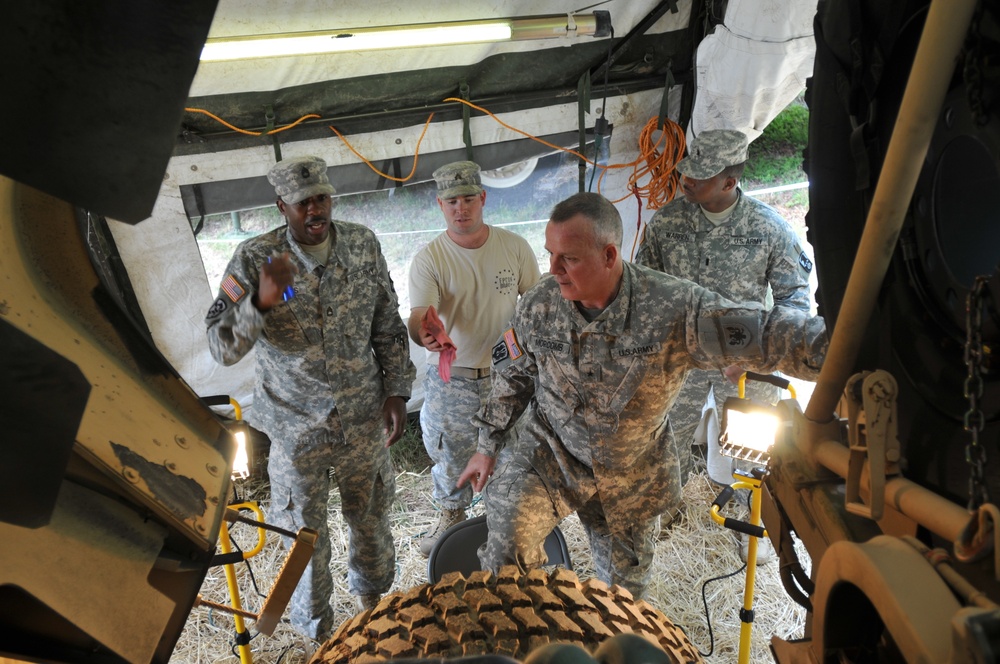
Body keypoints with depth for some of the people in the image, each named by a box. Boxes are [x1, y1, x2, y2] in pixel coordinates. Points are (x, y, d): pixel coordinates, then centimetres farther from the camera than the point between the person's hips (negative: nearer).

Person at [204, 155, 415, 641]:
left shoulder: (363, 246, -4)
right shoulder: (254, 259, -13)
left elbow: (388, 326, 4)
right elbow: (221, 348, -16)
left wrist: (397, 391, 0)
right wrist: (261, 301, -33)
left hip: (364, 418, 2)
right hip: (296, 427, -2)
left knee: (370, 518, 21)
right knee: (305, 534, 15)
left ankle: (371, 594, 53)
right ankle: (316, 630, 43)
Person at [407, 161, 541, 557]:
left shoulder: (514, 247, -6)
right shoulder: (428, 259, -12)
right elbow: (419, 314, -24)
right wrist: (422, 334, -47)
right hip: (450, 377, -1)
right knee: (450, 453, 15)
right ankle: (451, 515, 43)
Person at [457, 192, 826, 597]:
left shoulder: (673, 308, -24)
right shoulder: (537, 306, -13)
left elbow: (767, 334, -28)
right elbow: (512, 379, 1)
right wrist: (487, 447, 7)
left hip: (631, 477, 0)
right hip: (548, 456, 1)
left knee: (624, 586, 19)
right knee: (507, 543, -23)